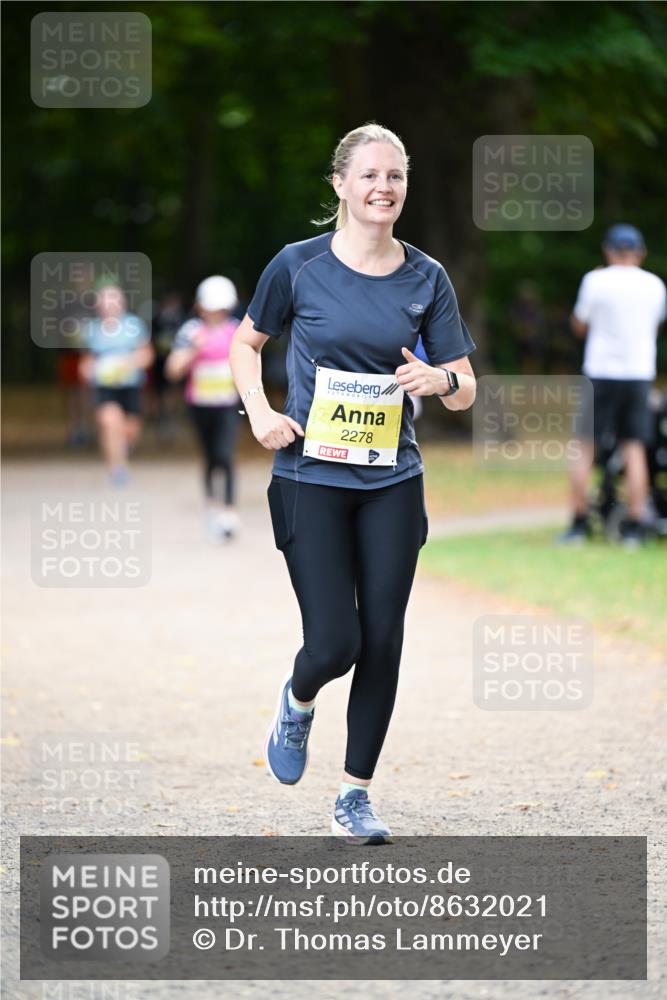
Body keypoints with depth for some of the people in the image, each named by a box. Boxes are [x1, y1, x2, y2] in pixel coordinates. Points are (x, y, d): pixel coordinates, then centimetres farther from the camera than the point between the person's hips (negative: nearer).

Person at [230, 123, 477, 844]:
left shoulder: (426, 278, 2)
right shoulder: (299, 265, -4)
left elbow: (465, 391, 6)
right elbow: (246, 343, 12)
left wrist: (440, 380, -17)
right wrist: (260, 412, -4)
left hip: (392, 485, 3)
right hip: (310, 479, -2)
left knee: (382, 643, 1)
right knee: (334, 644, -10)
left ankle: (355, 798, 15)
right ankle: (297, 703, 27)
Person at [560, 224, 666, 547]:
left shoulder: (596, 280, -6)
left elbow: (579, 326, 3)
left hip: (601, 372, -2)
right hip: (640, 374, 2)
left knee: (585, 450, 5)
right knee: (635, 451, 3)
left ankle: (579, 523, 3)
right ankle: (633, 528, -1)